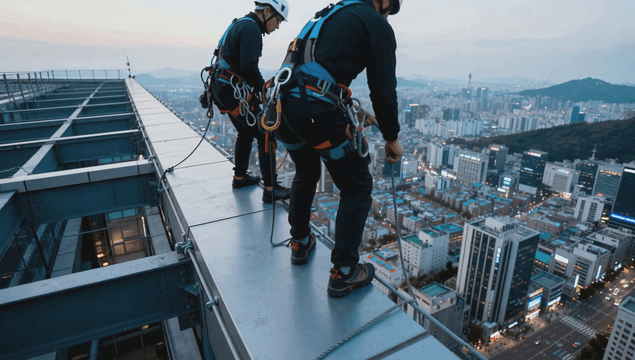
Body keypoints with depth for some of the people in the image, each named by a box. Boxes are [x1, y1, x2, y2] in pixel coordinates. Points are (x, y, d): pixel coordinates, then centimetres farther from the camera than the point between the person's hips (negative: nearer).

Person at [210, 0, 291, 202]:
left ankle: (240, 177, 34)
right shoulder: (251, 30, -13)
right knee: (265, 136, -5)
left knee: (246, 133, 23)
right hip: (235, 91, -10)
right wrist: (264, 88, -9)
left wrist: (259, 87, 15)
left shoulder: (239, 25, 18)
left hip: (222, 87, 10)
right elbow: (249, 68, -24)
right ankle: (271, 189, -2)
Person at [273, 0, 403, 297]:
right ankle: (343, 273, 14)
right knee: (357, 188, 8)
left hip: (283, 104, 8)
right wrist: (392, 138, 11)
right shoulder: (378, 25, 5)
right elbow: (384, 89, -2)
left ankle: (300, 243, 42)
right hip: (318, 113, -8)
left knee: (305, 174, 29)